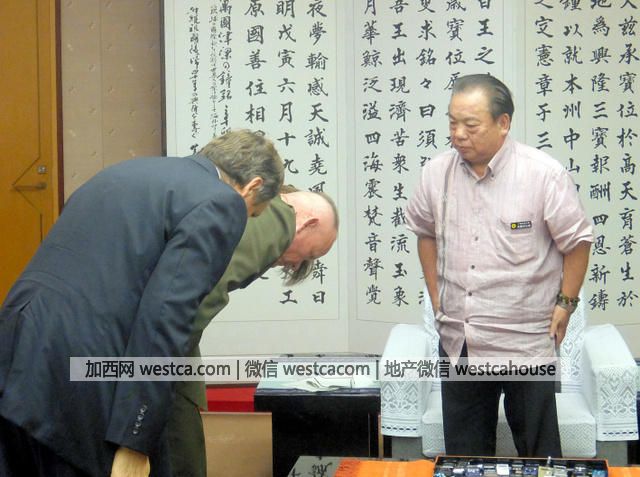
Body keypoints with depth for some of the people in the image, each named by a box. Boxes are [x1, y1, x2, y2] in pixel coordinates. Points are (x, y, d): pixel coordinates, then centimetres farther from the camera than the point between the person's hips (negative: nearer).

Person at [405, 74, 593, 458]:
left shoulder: (544, 174, -12)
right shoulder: (437, 173, 1)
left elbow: (577, 241, -4)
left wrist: (565, 304, -5)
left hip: (525, 340, -4)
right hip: (458, 339, 4)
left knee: (538, 454, 7)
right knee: (464, 456, 15)